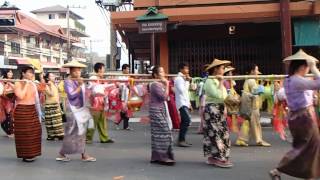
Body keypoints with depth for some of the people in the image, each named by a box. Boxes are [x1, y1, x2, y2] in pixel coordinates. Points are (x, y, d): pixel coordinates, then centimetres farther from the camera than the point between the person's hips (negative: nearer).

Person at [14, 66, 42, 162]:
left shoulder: (33, 84, 11)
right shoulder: (18, 84, -6)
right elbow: (21, 96, -23)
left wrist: (39, 113, 12)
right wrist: (26, 84, -15)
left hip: (32, 110, 6)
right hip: (21, 110, -6)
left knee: (33, 132, 7)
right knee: (24, 133, -2)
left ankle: (31, 153, 20)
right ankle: (25, 154, 8)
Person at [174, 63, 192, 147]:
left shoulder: (183, 78, 19)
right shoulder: (178, 79, -11)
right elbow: (182, 90, -22)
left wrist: (189, 103, 18)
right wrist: (187, 81, -13)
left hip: (185, 103, 10)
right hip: (182, 103, -10)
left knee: (184, 121, 10)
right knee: (187, 120, -19)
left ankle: (181, 140, 16)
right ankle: (181, 140, -16)